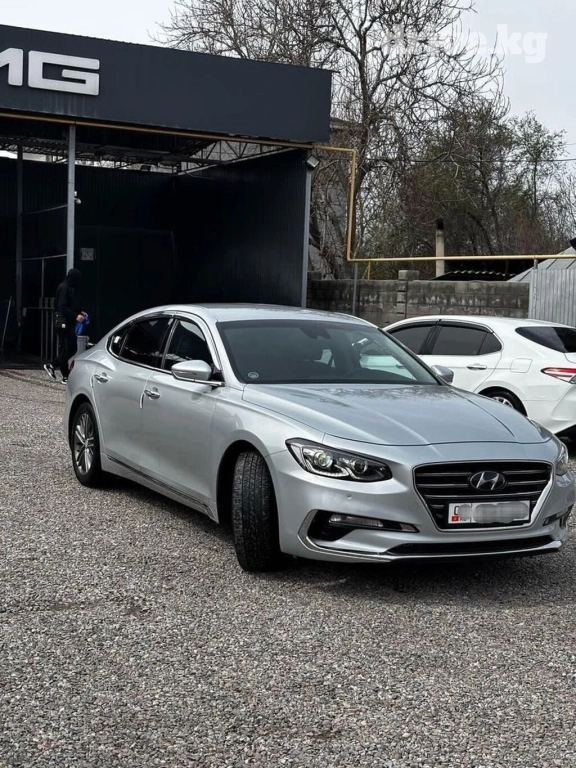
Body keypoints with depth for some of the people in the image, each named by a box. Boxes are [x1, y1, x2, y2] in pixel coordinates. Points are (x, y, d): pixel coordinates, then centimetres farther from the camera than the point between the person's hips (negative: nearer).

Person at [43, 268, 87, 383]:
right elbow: (62, 307, -20)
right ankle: (65, 376, 1)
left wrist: (79, 312, 11)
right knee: (65, 349, -4)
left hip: (69, 323, 10)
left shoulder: (70, 288, 15)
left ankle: (51, 365, 20)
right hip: (64, 322, -10)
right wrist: (75, 316, -25)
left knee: (72, 348, 10)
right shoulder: (64, 288, -14)